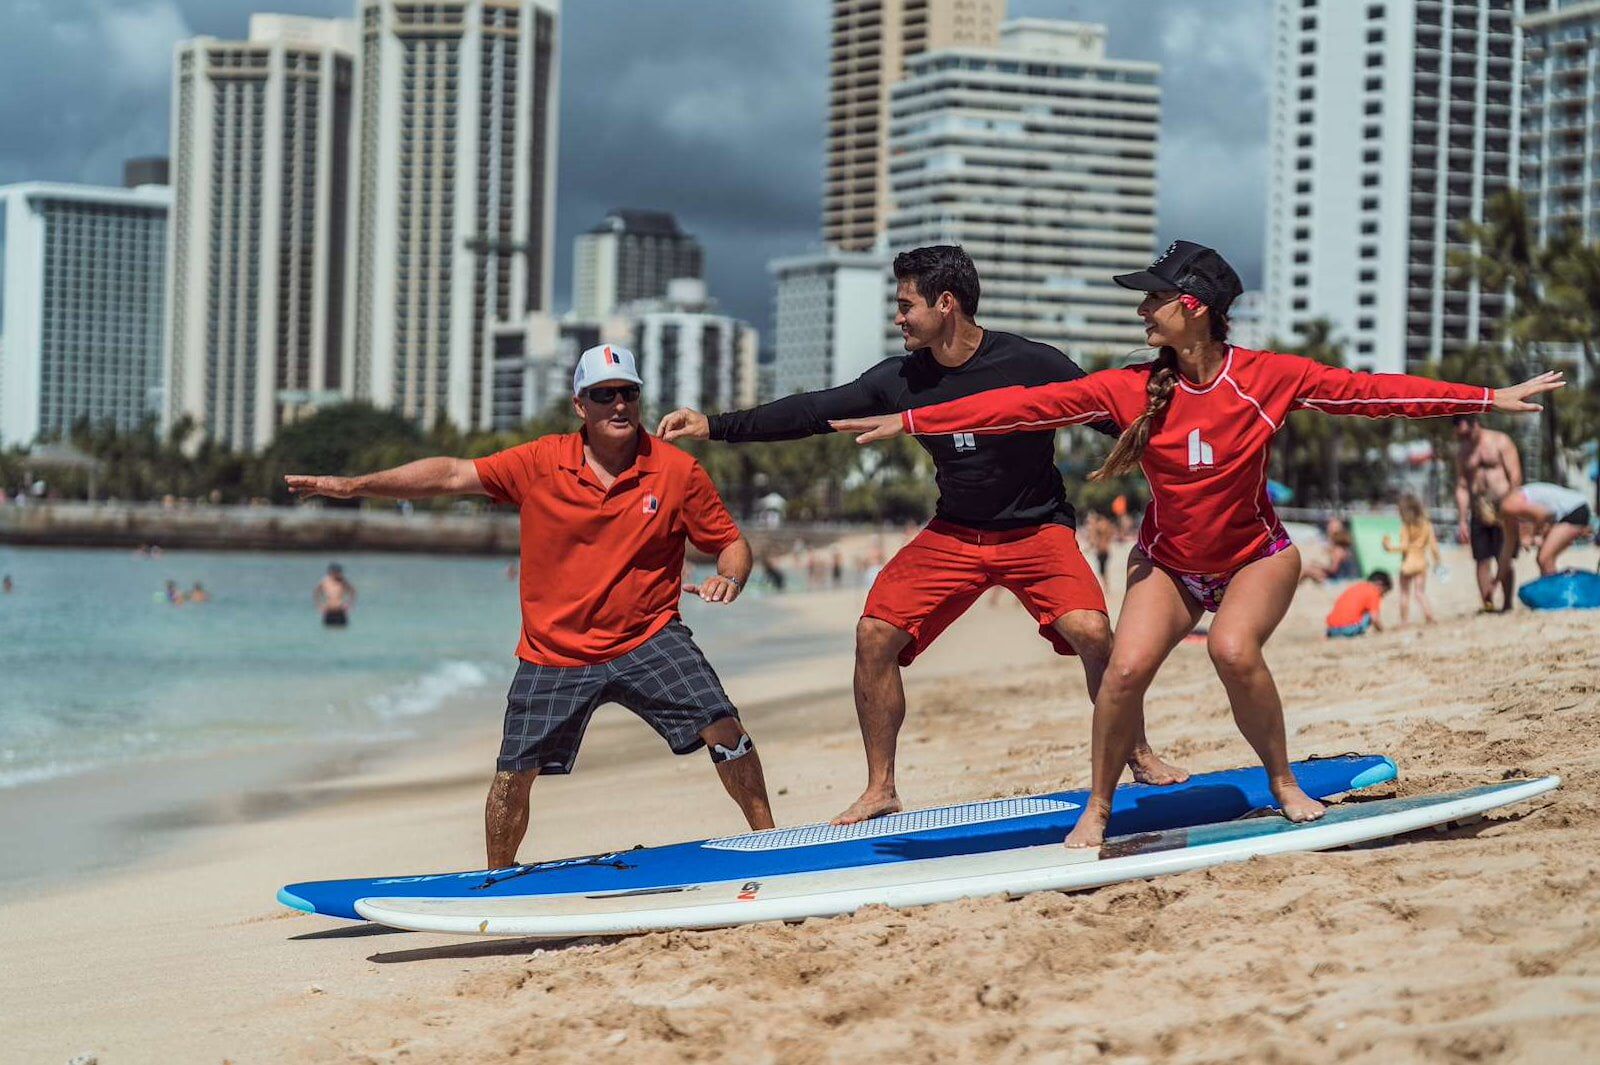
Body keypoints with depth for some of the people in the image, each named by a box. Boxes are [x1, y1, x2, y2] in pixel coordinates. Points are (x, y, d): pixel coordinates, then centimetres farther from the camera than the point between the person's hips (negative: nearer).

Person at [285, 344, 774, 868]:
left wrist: (730, 579, -22)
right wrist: (354, 485, -13)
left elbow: (731, 542, 2)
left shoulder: (677, 470, -6)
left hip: (648, 640, -1)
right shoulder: (543, 462, -6)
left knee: (721, 726, -17)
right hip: (553, 653, 1)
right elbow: (454, 475, -7)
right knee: (513, 777, 2)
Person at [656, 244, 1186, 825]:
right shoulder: (901, 379, -5)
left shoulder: (1036, 364, -16)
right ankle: (880, 790, 5)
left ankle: (1137, 753, 0)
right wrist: (716, 426, -5)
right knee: (875, 634, -9)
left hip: (1036, 530, -4)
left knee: (1091, 631, -25)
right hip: (952, 534, 4)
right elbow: (815, 411, -1)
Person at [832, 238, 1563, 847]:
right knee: (1127, 668, -21)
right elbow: (1028, 405, -15)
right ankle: (1097, 810, -1)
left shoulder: (1270, 378, -17)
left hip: (1256, 557, -2)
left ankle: (1284, 785, -6)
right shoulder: (1132, 390, -13)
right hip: (1168, 564, 2)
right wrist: (909, 422, -18)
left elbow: (1370, 391, -15)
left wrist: (1489, 399, -17)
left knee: (1233, 651, -30)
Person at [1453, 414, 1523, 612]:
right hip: (1479, 512, 4)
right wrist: (1462, 520, 5)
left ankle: (1507, 603, -1)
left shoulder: (1500, 442, -2)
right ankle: (1486, 605, -4)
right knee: (1482, 560, -3)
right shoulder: (1463, 451, 13)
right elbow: (1461, 487, 13)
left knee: (1504, 559, -7)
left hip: (1503, 508, -4)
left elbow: (1515, 477, -6)